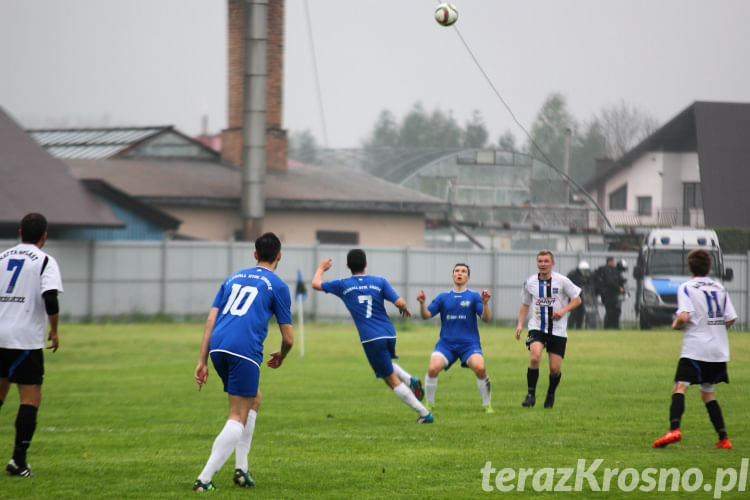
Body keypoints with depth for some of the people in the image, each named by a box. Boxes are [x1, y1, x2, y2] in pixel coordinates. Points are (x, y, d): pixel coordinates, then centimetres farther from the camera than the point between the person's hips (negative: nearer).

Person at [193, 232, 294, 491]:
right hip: (245, 350, -6)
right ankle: (204, 478, -15)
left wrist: (203, 360, 15)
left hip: (218, 347, 6)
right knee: (238, 418, -2)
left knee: (254, 400, 25)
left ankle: (241, 468, 16)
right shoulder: (278, 286, 10)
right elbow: (288, 338, 10)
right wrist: (280, 357, 32)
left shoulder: (233, 278, 25)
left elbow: (211, 320, 16)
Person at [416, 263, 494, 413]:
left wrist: (485, 303, -21)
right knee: (432, 368, -23)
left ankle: (487, 405, -8)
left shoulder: (474, 297, 6)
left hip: (469, 344, -2)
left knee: (480, 368, -28)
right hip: (446, 343, 2)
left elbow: (486, 319, -3)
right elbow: (426, 315, 5)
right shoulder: (443, 297, 11)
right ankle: (429, 404, -1)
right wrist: (422, 303, -14)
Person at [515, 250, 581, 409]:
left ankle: (551, 394, 28)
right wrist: (520, 324, 5)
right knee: (534, 357, -25)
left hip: (558, 330, -1)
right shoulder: (530, 282, 4)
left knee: (555, 369, -2)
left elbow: (577, 300, 3)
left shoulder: (561, 281, -5)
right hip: (537, 328, 1)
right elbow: (525, 304, 17)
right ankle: (531, 394, -14)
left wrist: (564, 310, -15)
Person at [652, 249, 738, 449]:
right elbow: (731, 319, 11)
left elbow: (683, 316, -18)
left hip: (695, 348, -6)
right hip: (719, 351, 6)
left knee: (679, 388, -13)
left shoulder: (687, 288, -4)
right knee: (707, 393, 19)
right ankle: (723, 437, 11)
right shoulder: (719, 288, 13)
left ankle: (674, 429, -37)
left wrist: (676, 325, 4)